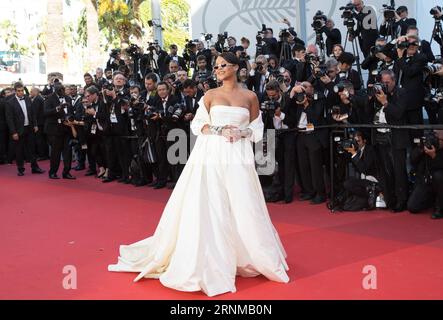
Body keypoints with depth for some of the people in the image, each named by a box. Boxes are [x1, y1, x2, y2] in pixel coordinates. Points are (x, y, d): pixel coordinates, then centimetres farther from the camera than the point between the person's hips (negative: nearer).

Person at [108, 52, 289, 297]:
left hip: (238, 158, 1)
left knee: (243, 210, 0)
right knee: (207, 209, -3)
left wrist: (242, 133, -8)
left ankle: (249, 257, 17)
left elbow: (257, 129, 11)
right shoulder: (210, 95, 6)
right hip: (212, 156, 0)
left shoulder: (250, 97, 7)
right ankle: (208, 261, 4)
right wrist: (220, 131, -11)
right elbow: (197, 125, 3)